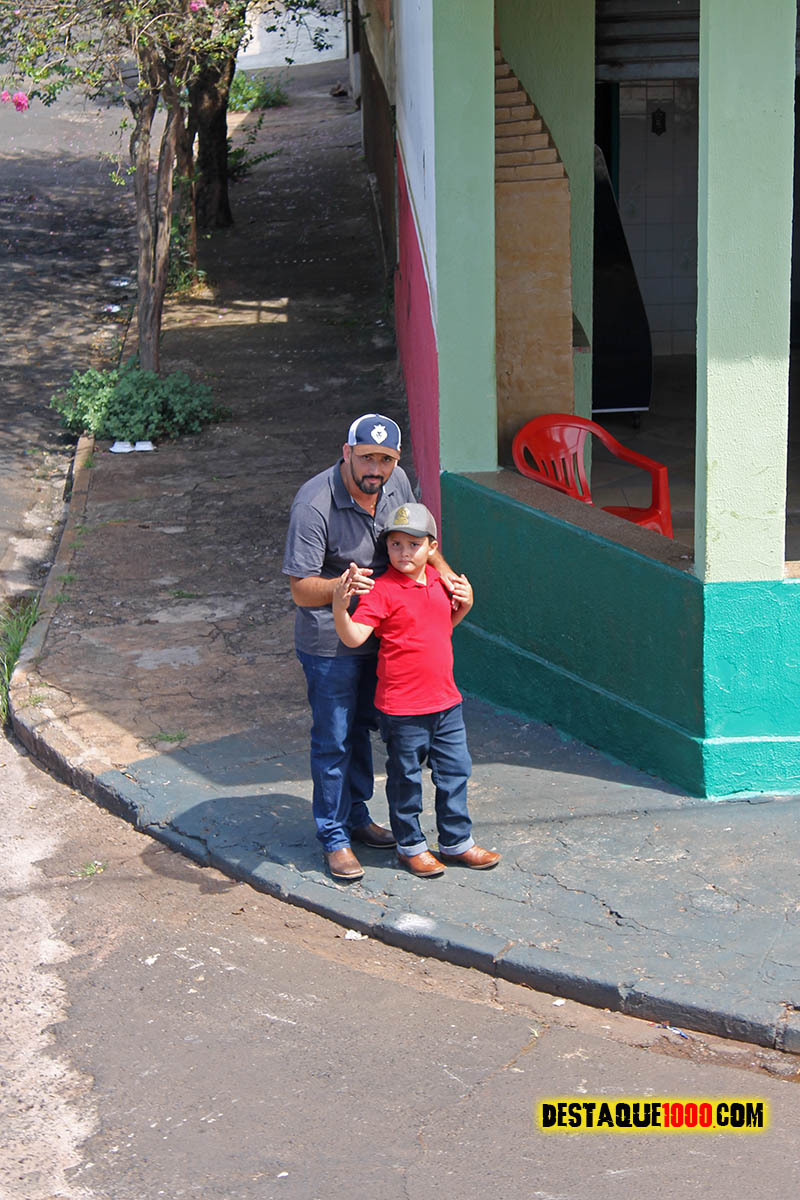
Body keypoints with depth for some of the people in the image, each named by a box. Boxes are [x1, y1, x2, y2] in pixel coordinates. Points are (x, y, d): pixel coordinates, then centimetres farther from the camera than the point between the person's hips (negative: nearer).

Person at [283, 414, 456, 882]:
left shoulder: (397, 484, -6)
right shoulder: (314, 504, -27)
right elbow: (302, 589, -25)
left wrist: (449, 576, -1)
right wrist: (341, 586, -44)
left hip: (380, 634, 7)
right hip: (330, 644, -7)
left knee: (362, 725, 21)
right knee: (333, 739, 4)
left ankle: (357, 816, 38)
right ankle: (335, 836, 19)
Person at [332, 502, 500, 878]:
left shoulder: (437, 580, 6)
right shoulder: (382, 591, -15)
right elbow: (354, 637, -25)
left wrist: (464, 605, 4)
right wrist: (340, 606, -43)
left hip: (445, 699, 6)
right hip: (402, 706, -6)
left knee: (455, 770, 15)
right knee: (405, 778, 8)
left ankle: (456, 841, 30)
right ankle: (410, 845, 25)